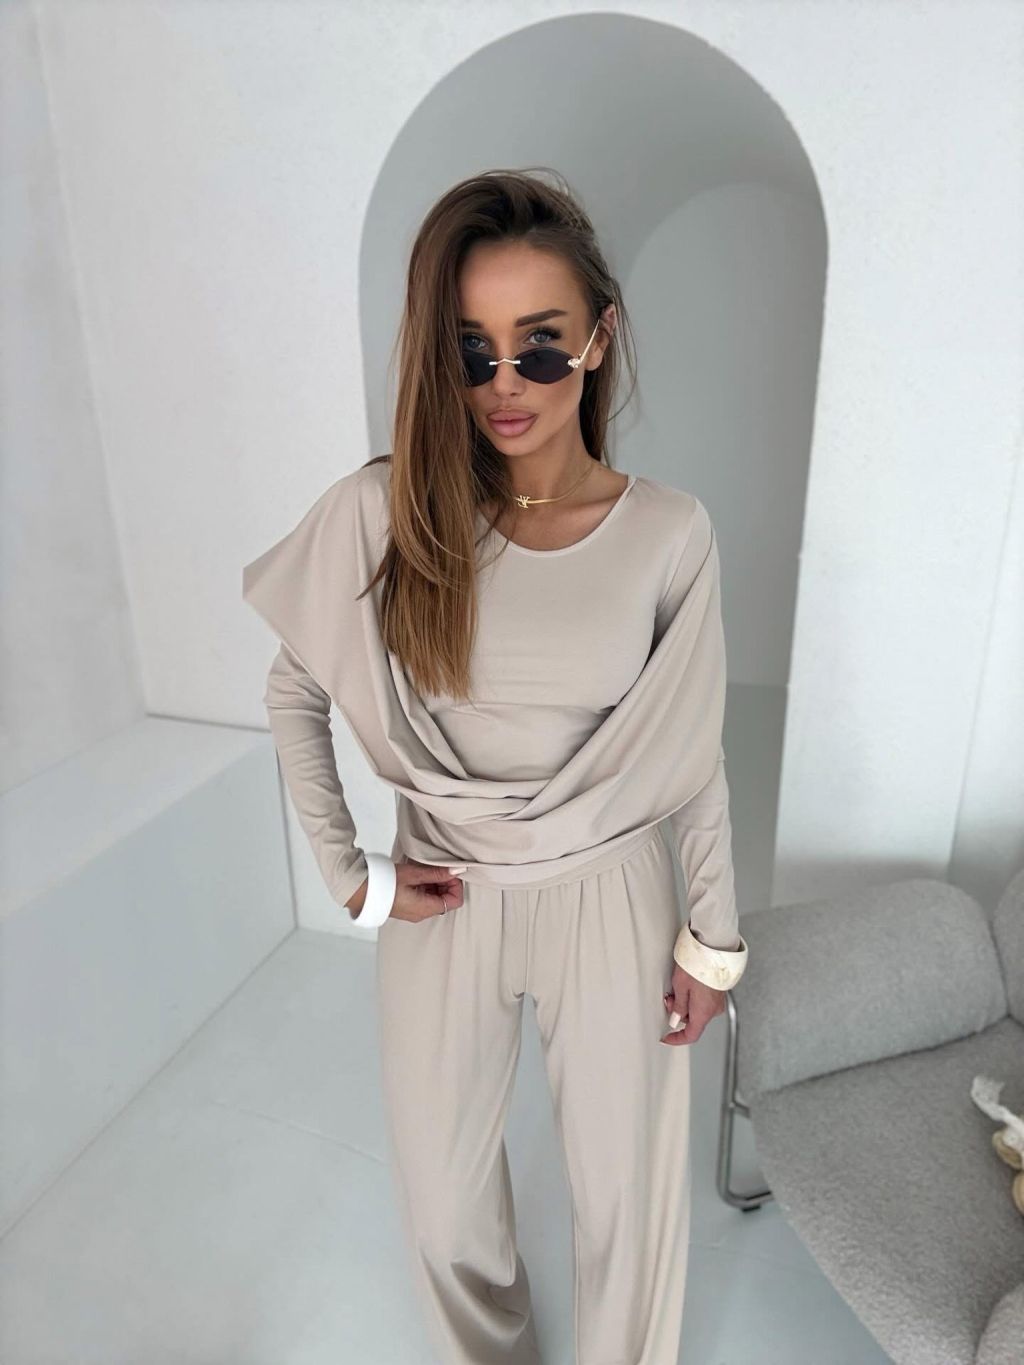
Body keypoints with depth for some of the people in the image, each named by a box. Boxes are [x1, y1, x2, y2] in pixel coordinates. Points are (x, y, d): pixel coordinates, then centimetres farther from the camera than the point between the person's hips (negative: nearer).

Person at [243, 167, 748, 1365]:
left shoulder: (669, 532, -12)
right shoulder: (379, 514, -13)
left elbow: (693, 754, -3)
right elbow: (294, 693, 0)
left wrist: (714, 936, 2)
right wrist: (347, 872, -4)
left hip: (610, 902, 0)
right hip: (443, 904, 1)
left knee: (626, 1194, 19)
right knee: (442, 1200, 22)